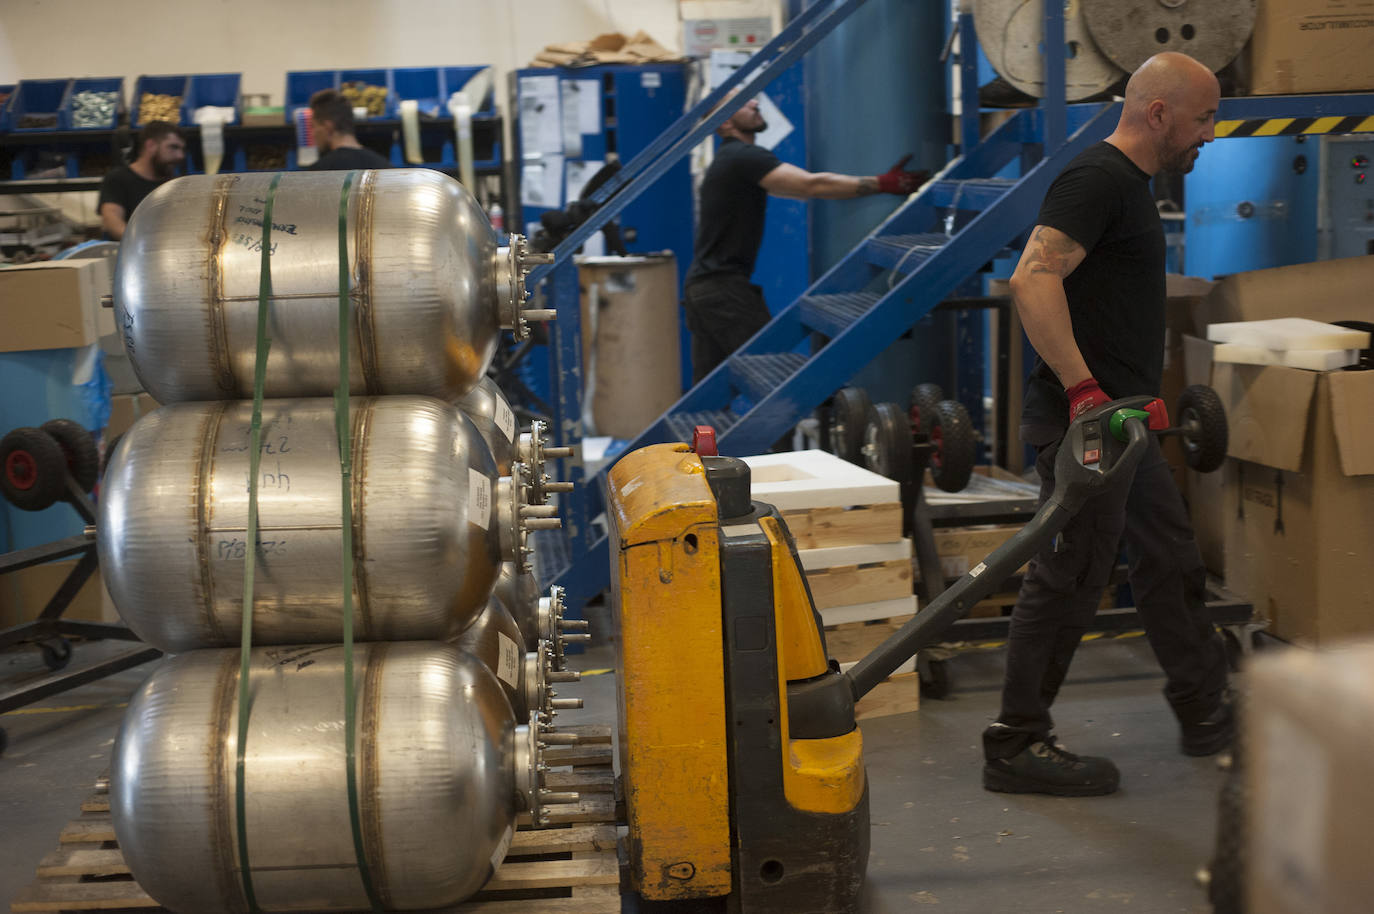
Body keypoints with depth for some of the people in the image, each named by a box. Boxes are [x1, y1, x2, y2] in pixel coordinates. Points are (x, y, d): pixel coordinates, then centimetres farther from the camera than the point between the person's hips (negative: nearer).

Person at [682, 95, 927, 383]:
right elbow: (812, 186, -23)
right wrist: (881, 184, -23)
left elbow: (798, 189, 24)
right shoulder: (743, 156, -12)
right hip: (724, 286, -10)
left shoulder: (731, 158, 21)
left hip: (701, 285, 10)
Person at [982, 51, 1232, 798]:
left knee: (1170, 564, 18)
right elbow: (1033, 280, -27)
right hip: (1084, 424, -11)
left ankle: (1209, 714, 31)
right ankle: (1017, 746, 5)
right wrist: (1083, 390, -29)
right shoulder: (1097, 180, -15)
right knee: (1069, 580, -5)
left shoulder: (1127, 184, 18)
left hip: (1119, 423, 11)